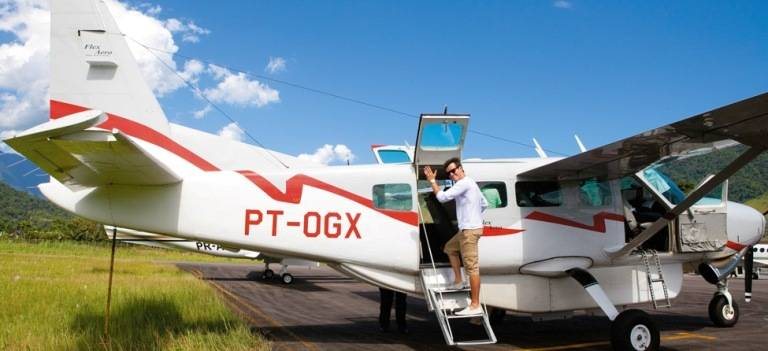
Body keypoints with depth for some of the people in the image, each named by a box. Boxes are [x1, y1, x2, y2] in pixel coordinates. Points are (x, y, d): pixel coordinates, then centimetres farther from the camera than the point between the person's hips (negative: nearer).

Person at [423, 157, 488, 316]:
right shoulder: (470, 183, 18)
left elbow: (442, 197, -20)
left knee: (472, 267, -12)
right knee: (450, 248, 28)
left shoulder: (464, 183, -15)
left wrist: (432, 180, -8)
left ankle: (475, 305, -12)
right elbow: (484, 204, 26)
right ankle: (458, 280, 29)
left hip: (470, 230, -11)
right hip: (467, 229, 11)